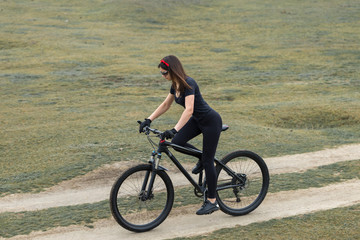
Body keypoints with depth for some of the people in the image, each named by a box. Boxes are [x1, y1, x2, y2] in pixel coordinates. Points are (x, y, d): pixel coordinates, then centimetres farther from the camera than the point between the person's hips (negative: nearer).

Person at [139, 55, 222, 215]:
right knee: (176, 143, -9)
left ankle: (212, 202, 6)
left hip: (211, 122, -8)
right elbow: (165, 105, 11)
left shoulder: (188, 84, -27)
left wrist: (174, 130, -47)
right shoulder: (175, 85, 0)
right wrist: (149, 120, 2)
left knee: (207, 161, -4)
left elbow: (189, 110, -38)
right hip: (197, 120, 8)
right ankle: (201, 158, 18)